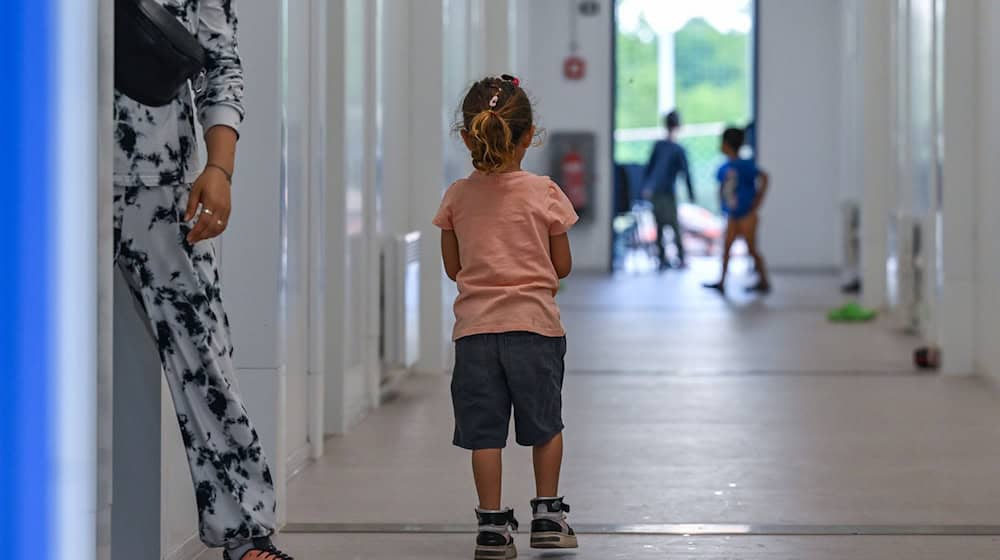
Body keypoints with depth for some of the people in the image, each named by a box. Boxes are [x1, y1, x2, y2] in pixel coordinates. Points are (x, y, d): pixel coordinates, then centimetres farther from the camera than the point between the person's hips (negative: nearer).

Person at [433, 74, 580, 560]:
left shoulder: (457, 197, 0)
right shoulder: (544, 194, -5)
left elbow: (454, 267, 9)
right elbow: (562, 266, 2)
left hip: (476, 326, 1)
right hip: (534, 321, -1)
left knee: (484, 430, 5)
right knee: (545, 424, 16)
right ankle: (547, 515, 20)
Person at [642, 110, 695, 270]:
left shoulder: (658, 145, 6)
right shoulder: (679, 150, -7)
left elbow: (649, 167, 11)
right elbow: (686, 173, -7)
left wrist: (646, 187, 20)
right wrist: (691, 195, 1)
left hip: (653, 191, 4)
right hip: (668, 192, -4)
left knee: (659, 226, 8)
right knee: (675, 225, 4)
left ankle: (663, 259, 7)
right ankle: (681, 259, 5)